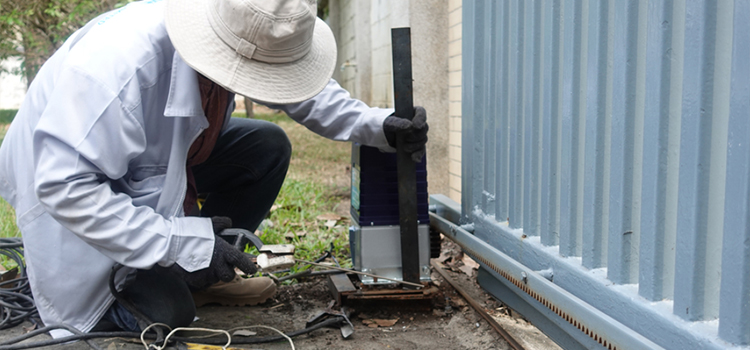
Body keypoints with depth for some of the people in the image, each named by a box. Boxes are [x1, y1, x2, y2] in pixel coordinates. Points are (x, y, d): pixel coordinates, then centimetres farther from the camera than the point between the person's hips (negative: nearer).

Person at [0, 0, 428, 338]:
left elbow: (302, 88, -1)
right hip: (73, 183, -6)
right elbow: (63, 186, -36)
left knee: (268, 147, -8)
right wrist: (178, 239, -37)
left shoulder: (245, 42, -18)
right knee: (165, 313, -19)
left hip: (161, 161, 7)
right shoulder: (119, 64, -39)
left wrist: (377, 125, -16)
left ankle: (204, 271, 5)